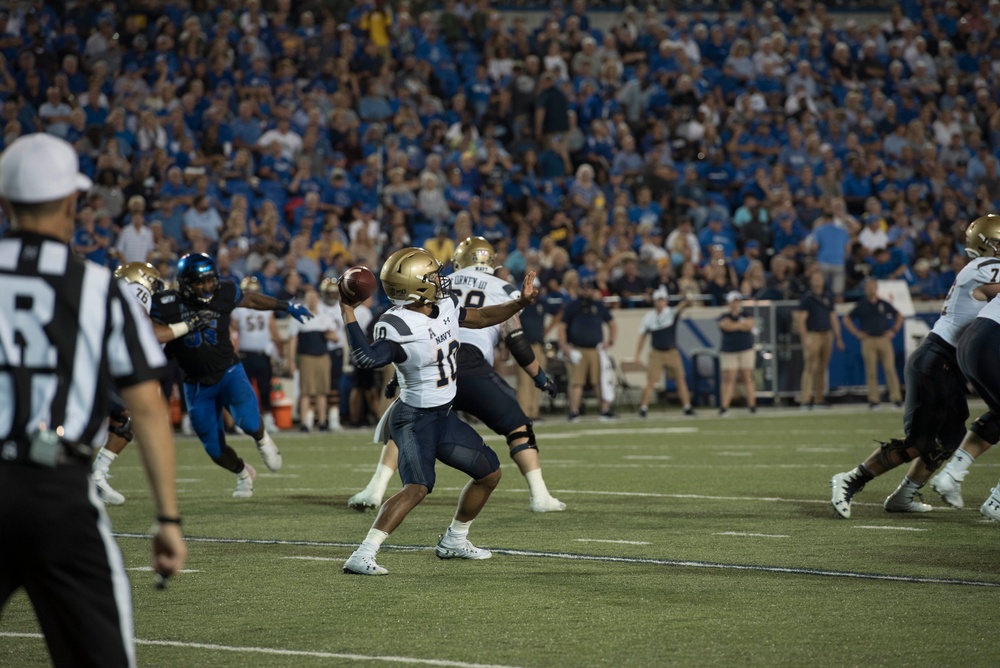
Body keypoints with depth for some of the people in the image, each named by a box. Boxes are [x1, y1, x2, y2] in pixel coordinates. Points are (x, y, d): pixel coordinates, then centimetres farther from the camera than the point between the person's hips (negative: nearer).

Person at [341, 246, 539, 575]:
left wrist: (520, 302, 6)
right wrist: (348, 313, -41)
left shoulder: (445, 306, 0)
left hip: (444, 416, 9)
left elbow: (482, 318, 17)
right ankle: (362, 556, -33)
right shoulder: (397, 326, -25)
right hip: (414, 418, -9)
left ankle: (454, 541, 33)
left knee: (489, 472, 18)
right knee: (418, 487, -29)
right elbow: (365, 359, -41)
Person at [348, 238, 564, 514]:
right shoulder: (503, 291, 15)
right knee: (518, 429, 10)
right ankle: (540, 496, 1)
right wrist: (540, 377, 18)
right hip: (471, 367, -3)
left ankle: (375, 490, 9)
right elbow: (515, 340, 8)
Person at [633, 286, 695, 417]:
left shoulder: (672, 312, -5)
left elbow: (680, 308, -28)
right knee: (651, 381, -7)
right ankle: (643, 408, -2)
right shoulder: (648, 317, -1)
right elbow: (642, 336, 6)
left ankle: (687, 407, 9)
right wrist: (638, 355, 2)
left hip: (672, 352, 0)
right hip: (656, 353, 0)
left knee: (680, 379, 1)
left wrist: (684, 303, -51)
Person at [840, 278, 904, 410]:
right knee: (871, 371, -2)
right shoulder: (861, 306, 6)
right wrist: (857, 333, 2)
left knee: (890, 369, -7)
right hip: (868, 341, -1)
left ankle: (896, 397, -7)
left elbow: (899, 316, 21)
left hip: (884, 339, 1)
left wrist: (893, 330, 9)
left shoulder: (884, 304, 10)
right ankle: (873, 399, 2)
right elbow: (847, 320, 12)